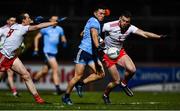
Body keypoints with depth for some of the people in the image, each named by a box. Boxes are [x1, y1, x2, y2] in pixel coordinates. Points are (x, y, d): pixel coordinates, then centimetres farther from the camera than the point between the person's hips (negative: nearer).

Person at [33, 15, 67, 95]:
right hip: (47, 51, -6)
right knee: (55, 69, -17)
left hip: (54, 52, 6)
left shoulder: (59, 29, 11)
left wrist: (64, 42, -5)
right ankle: (58, 89, -19)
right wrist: (36, 49, 2)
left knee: (44, 71, 13)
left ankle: (33, 81, 33)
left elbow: (63, 39, 19)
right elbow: (37, 37, 7)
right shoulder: (45, 29, -2)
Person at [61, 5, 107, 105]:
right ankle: (66, 96, 6)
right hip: (84, 51, -9)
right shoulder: (94, 21, -10)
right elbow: (94, 34, -29)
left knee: (101, 74, -5)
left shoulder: (95, 22, 19)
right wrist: (98, 47, -43)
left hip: (92, 54, 9)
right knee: (78, 76, -7)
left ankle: (80, 84, 8)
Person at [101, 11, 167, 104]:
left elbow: (144, 34, -14)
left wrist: (159, 36, -24)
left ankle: (124, 84, 10)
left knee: (132, 69, -23)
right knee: (116, 81, -6)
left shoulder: (130, 28, -11)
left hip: (120, 52, 4)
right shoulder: (110, 26, -24)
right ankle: (105, 95, 25)